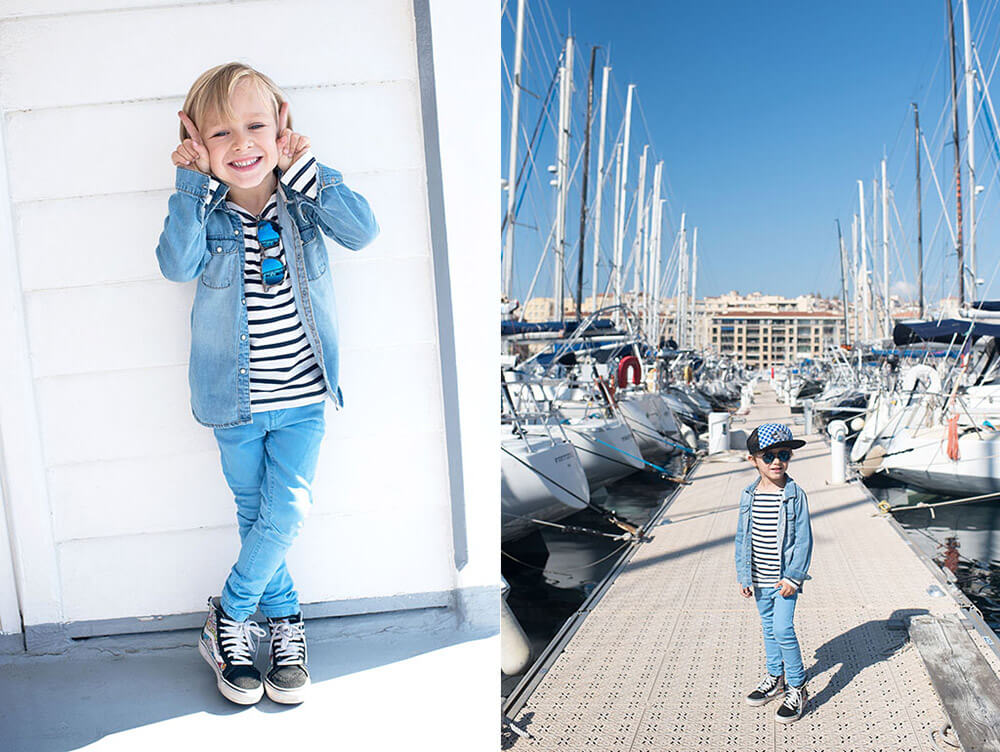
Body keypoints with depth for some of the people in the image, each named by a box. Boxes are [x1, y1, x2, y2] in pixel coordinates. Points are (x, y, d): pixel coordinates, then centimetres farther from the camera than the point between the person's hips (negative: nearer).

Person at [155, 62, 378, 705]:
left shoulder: (305, 196, -5)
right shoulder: (205, 211, -6)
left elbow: (362, 232, -22)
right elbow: (178, 264, -25)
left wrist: (302, 170, -23)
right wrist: (194, 183, -25)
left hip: (303, 398, 0)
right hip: (236, 403, 1)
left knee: (286, 513, -4)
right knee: (255, 517, 13)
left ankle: (231, 615, 22)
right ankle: (284, 621, 34)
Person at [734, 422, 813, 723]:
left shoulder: (795, 495, -12)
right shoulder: (749, 495, -1)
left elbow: (803, 539, -9)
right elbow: (742, 537, 6)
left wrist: (794, 576, -12)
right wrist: (743, 575, 5)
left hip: (786, 577, -4)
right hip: (760, 578, 5)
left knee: (783, 630, -10)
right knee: (769, 628, 18)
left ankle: (797, 689, 8)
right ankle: (775, 677, 36)